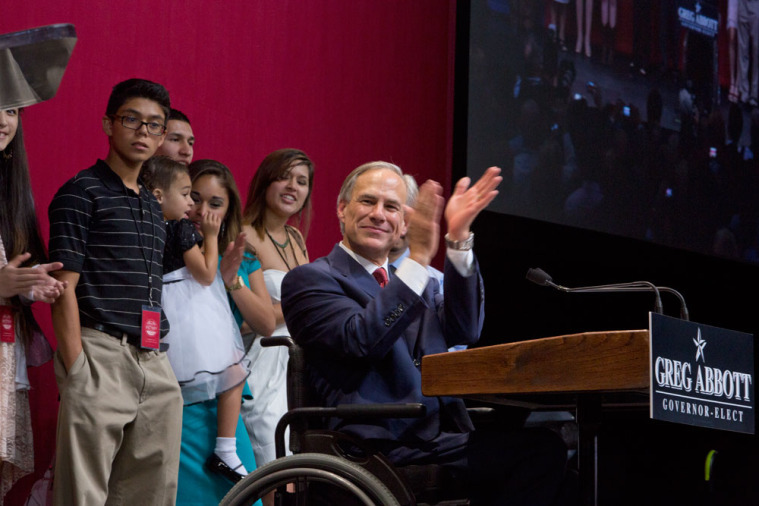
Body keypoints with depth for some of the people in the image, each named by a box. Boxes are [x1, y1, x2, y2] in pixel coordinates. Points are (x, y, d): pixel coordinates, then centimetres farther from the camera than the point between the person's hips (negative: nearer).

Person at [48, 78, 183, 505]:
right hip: (102, 356, -7)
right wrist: (75, 370, -16)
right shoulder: (82, 192, -2)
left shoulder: (153, 206, 21)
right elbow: (65, 286, -9)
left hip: (155, 365, 7)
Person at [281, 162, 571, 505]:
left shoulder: (414, 282, 26)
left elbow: (463, 331, 7)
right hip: (381, 448, -7)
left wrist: (458, 239, -1)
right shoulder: (309, 280, 5)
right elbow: (360, 340, -14)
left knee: (545, 447, -18)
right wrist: (418, 259, -18)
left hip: (440, 438, 8)